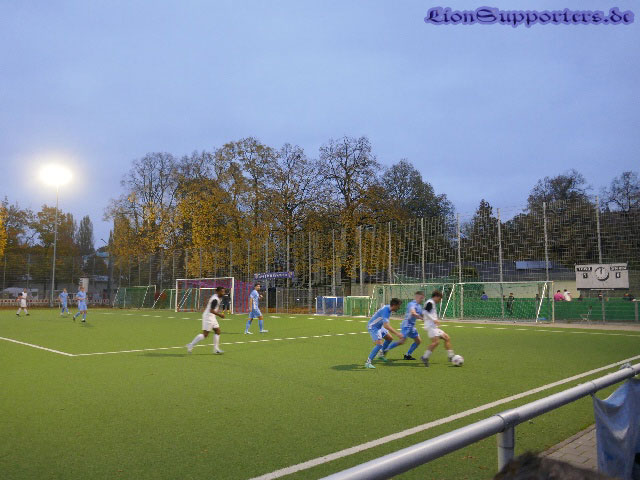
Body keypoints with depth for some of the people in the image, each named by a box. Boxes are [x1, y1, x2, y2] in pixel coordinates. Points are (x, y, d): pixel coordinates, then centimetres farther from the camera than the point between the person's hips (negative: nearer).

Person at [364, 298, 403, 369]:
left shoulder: (388, 307, -2)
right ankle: (368, 362, -17)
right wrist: (397, 333, -41)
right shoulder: (385, 311, -32)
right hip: (373, 327, -10)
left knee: (389, 338, 18)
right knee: (379, 344, -22)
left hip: (379, 326, 10)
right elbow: (386, 326, -40)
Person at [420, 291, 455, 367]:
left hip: (434, 327, 11)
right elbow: (425, 312, -21)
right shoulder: (430, 303, -7)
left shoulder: (433, 304, 23)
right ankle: (425, 357, -21)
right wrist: (434, 320, -24)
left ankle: (450, 356, 16)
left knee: (447, 338, 12)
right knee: (436, 341, -24)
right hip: (430, 326, -11)